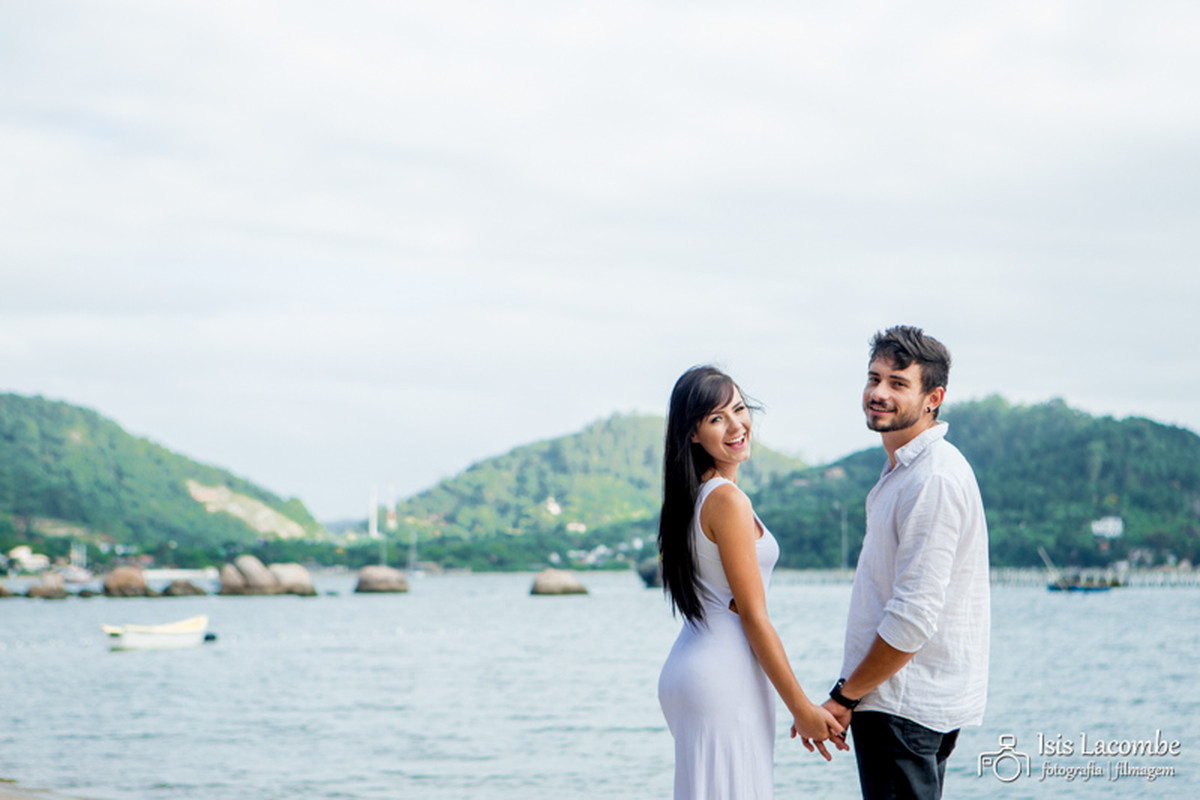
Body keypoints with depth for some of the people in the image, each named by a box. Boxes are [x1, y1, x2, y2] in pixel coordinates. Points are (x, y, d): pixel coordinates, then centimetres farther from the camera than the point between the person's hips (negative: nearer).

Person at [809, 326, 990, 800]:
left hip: (904, 707, -10)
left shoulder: (934, 479, -18)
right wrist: (852, 694, 19)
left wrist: (844, 698, -14)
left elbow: (914, 618, -22)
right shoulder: (903, 468, 16)